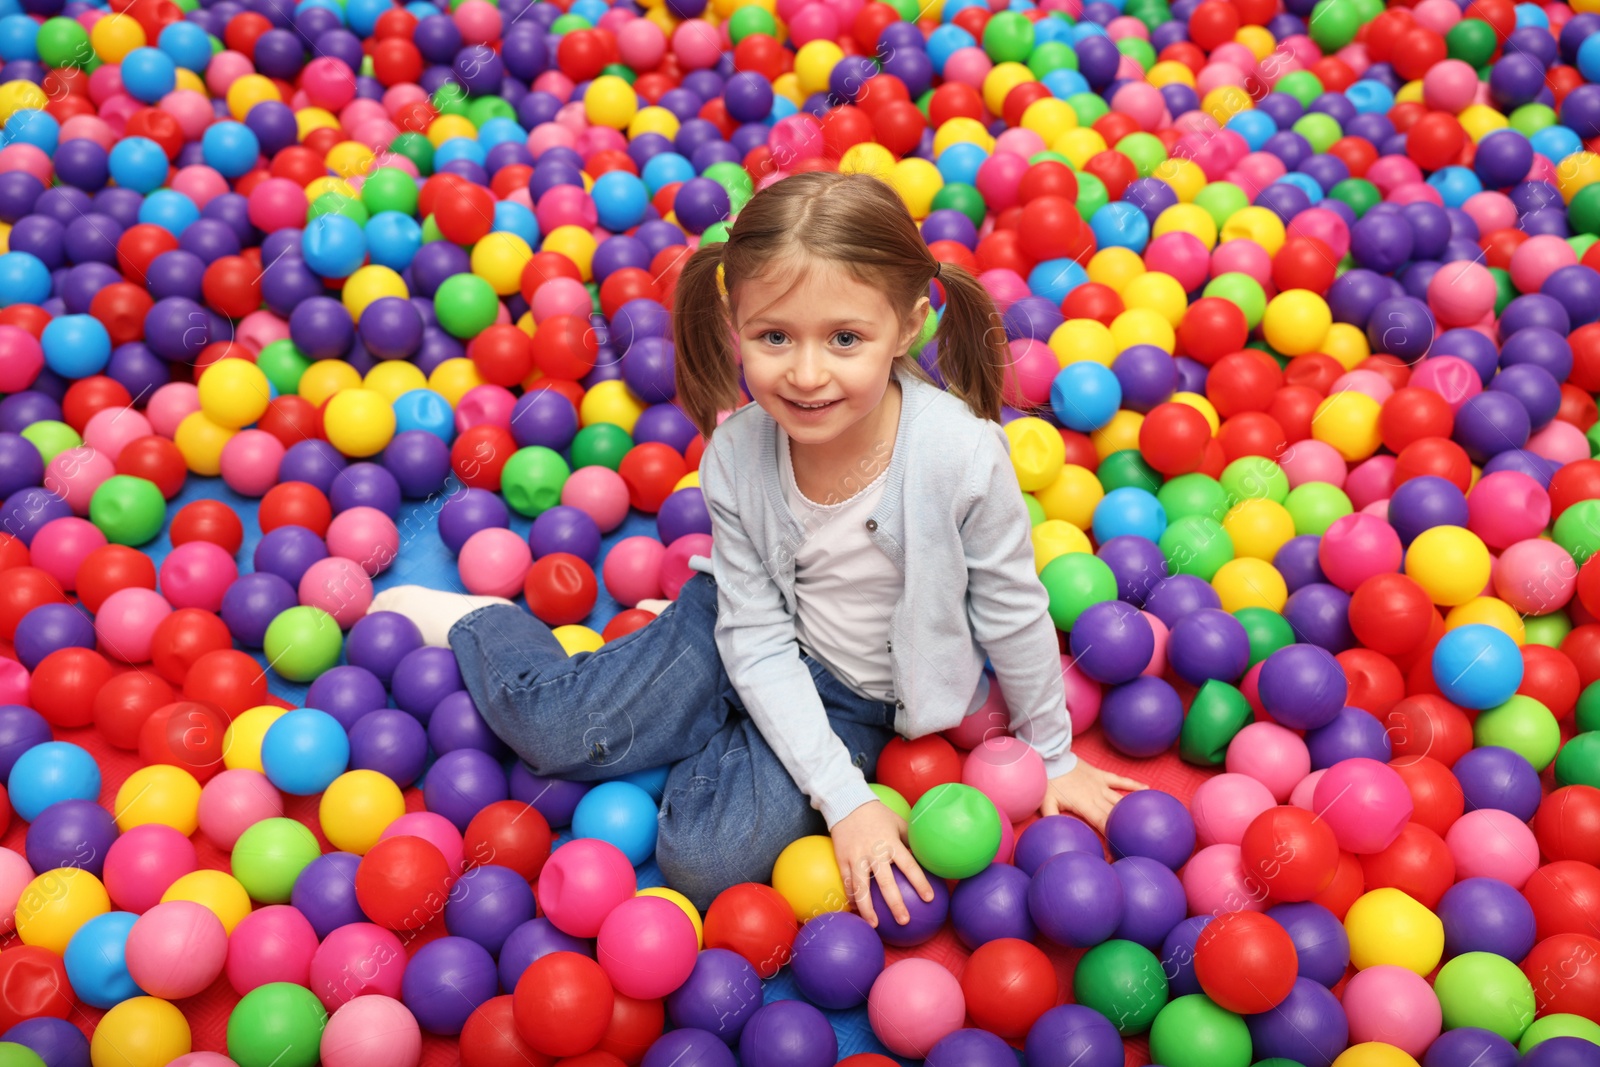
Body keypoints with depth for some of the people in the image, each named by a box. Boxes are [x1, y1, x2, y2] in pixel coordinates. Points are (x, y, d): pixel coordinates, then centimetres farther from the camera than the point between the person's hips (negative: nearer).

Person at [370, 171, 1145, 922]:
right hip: (744, 629, 1)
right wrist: (843, 796, -21)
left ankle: (713, 745, 15)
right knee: (550, 724, -12)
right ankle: (477, 624, 22)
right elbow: (758, 640, -17)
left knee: (705, 858, -17)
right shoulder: (736, 455, -23)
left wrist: (1054, 757, -1)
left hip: (851, 698, -1)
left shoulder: (961, 455, -32)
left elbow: (1014, 615, -15)